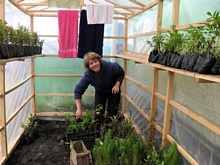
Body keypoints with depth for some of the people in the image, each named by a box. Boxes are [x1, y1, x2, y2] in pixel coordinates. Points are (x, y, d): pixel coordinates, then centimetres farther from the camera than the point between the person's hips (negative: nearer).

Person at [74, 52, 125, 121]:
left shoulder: (111, 66, -32)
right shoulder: (88, 75, -29)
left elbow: (121, 73, -11)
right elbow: (78, 91, -28)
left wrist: (117, 85, -27)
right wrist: (79, 109, -33)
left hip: (113, 91, -1)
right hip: (100, 92, 1)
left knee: (112, 113, -4)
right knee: (98, 113, -4)